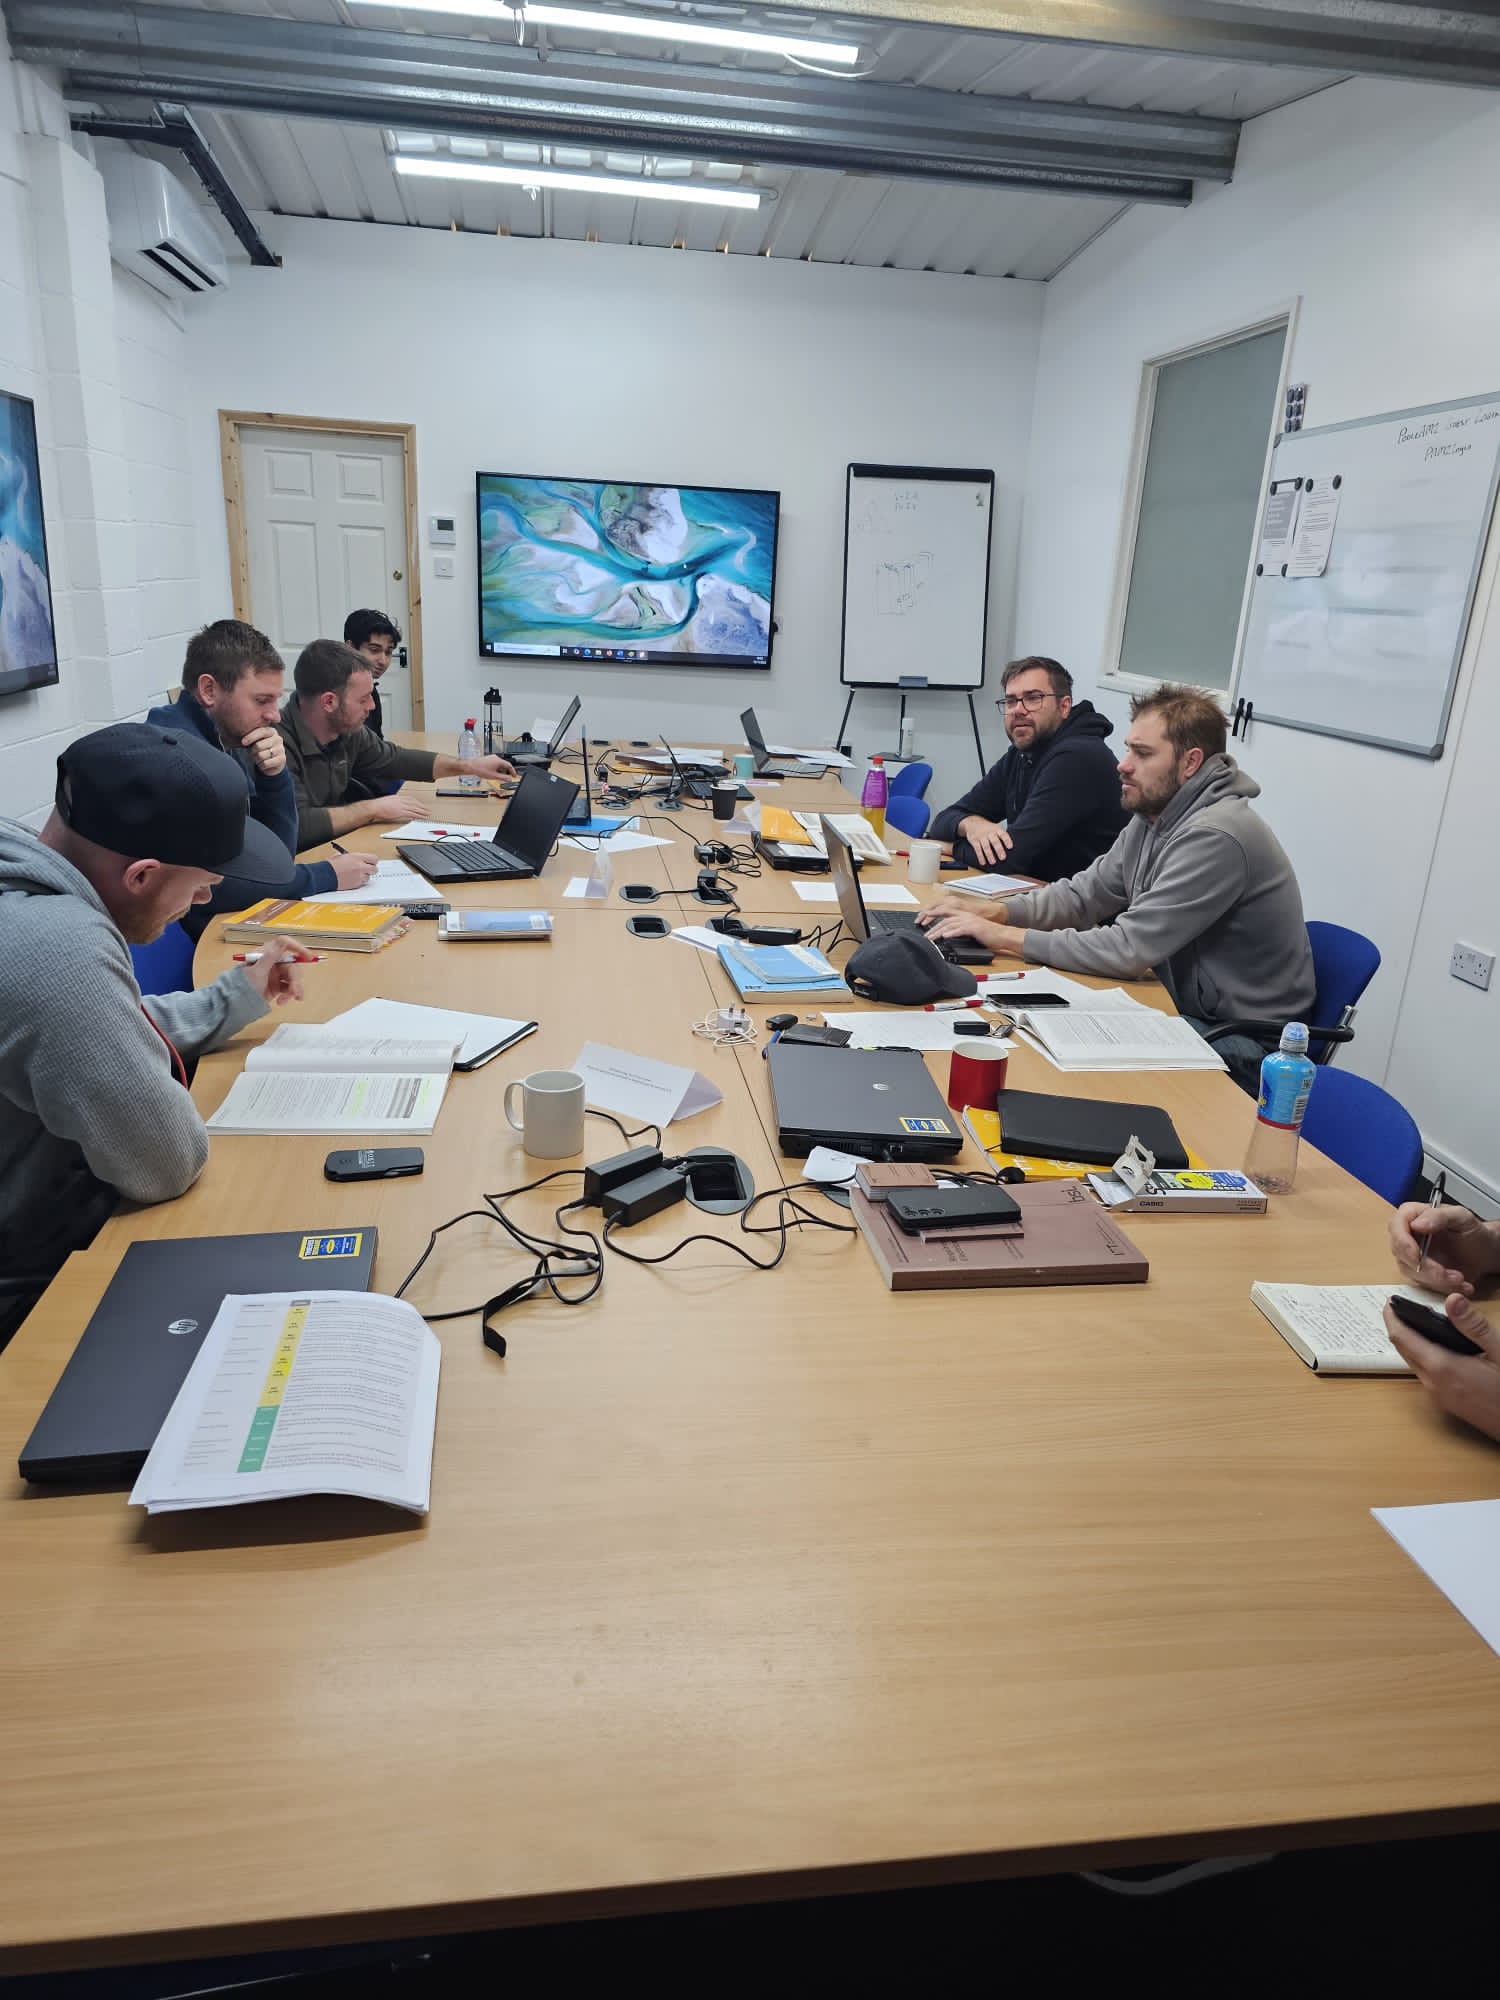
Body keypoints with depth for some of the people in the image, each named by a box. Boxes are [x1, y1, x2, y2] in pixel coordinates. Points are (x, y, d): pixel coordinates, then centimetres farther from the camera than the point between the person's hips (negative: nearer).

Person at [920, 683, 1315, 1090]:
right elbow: (1084, 893, 11)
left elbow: (1129, 950, -28)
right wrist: (993, 913, -6)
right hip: (1182, 1008, 8)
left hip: (1239, 1040, -8)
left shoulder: (1216, 836, -25)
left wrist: (1004, 936, -24)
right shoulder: (1153, 817, 5)